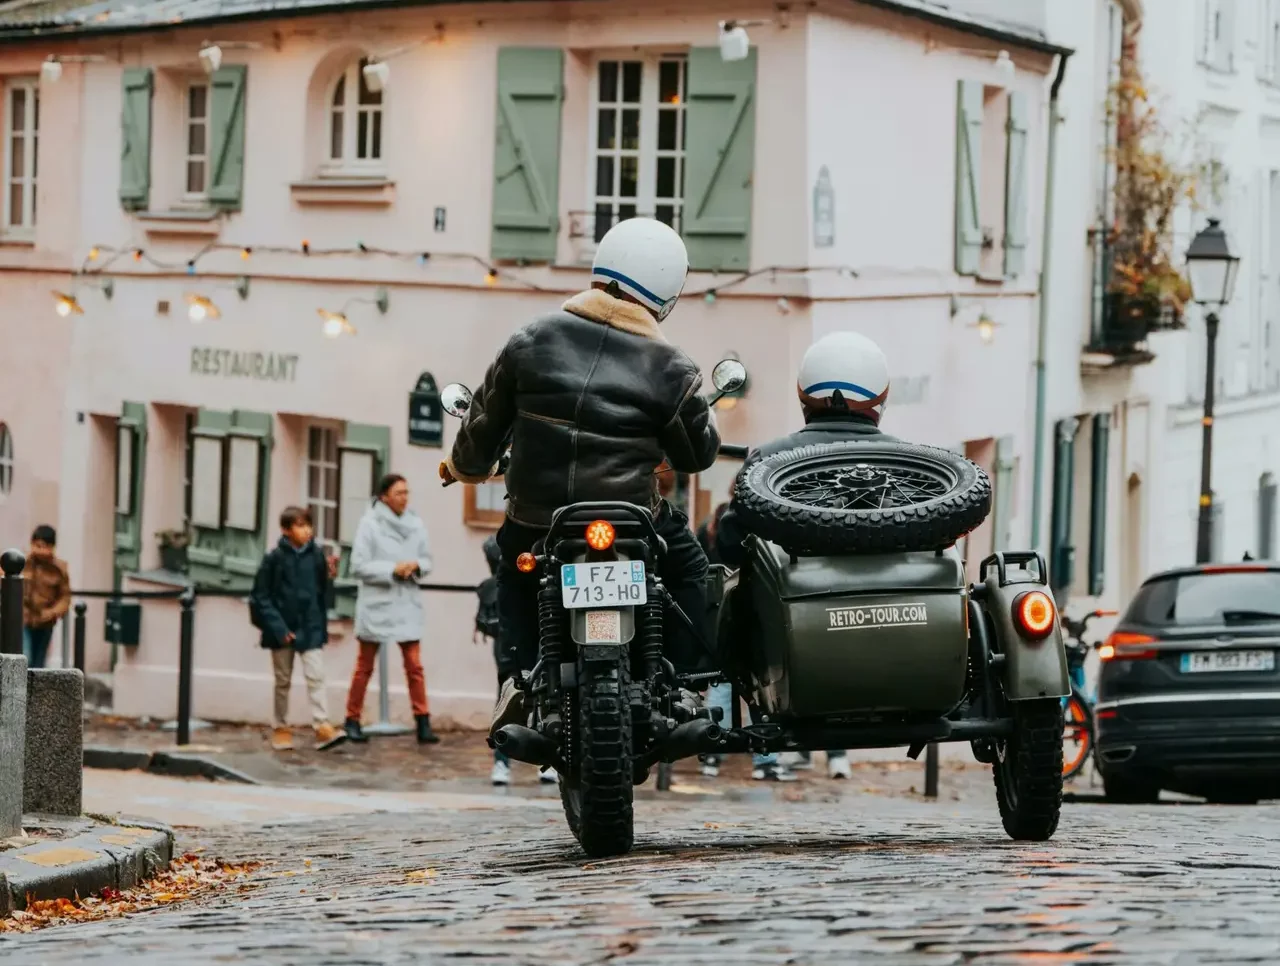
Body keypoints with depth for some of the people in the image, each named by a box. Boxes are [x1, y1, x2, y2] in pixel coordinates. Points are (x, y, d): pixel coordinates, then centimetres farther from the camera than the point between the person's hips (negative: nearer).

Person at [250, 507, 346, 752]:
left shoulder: (317, 555, -3)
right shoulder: (274, 558, -10)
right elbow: (261, 597, -8)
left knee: (315, 676, -7)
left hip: (310, 628, 1)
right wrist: (277, 627, -13)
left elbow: (322, 592, 5)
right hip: (283, 628, -1)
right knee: (283, 681, 12)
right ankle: (281, 729, 23)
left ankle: (322, 727, -12)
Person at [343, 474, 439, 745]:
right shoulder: (369, 523, -8)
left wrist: (416, 565, -11)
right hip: (376, 603, -3)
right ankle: (352, 720, 17)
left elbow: (427, 560, 11)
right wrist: (393, 569, -19)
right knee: (365, 666, 8)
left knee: (414, 665, -4)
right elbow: (359, 566, -10)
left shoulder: (416, 524, 3)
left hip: (407, 604, 3)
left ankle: (423, 722, -3)